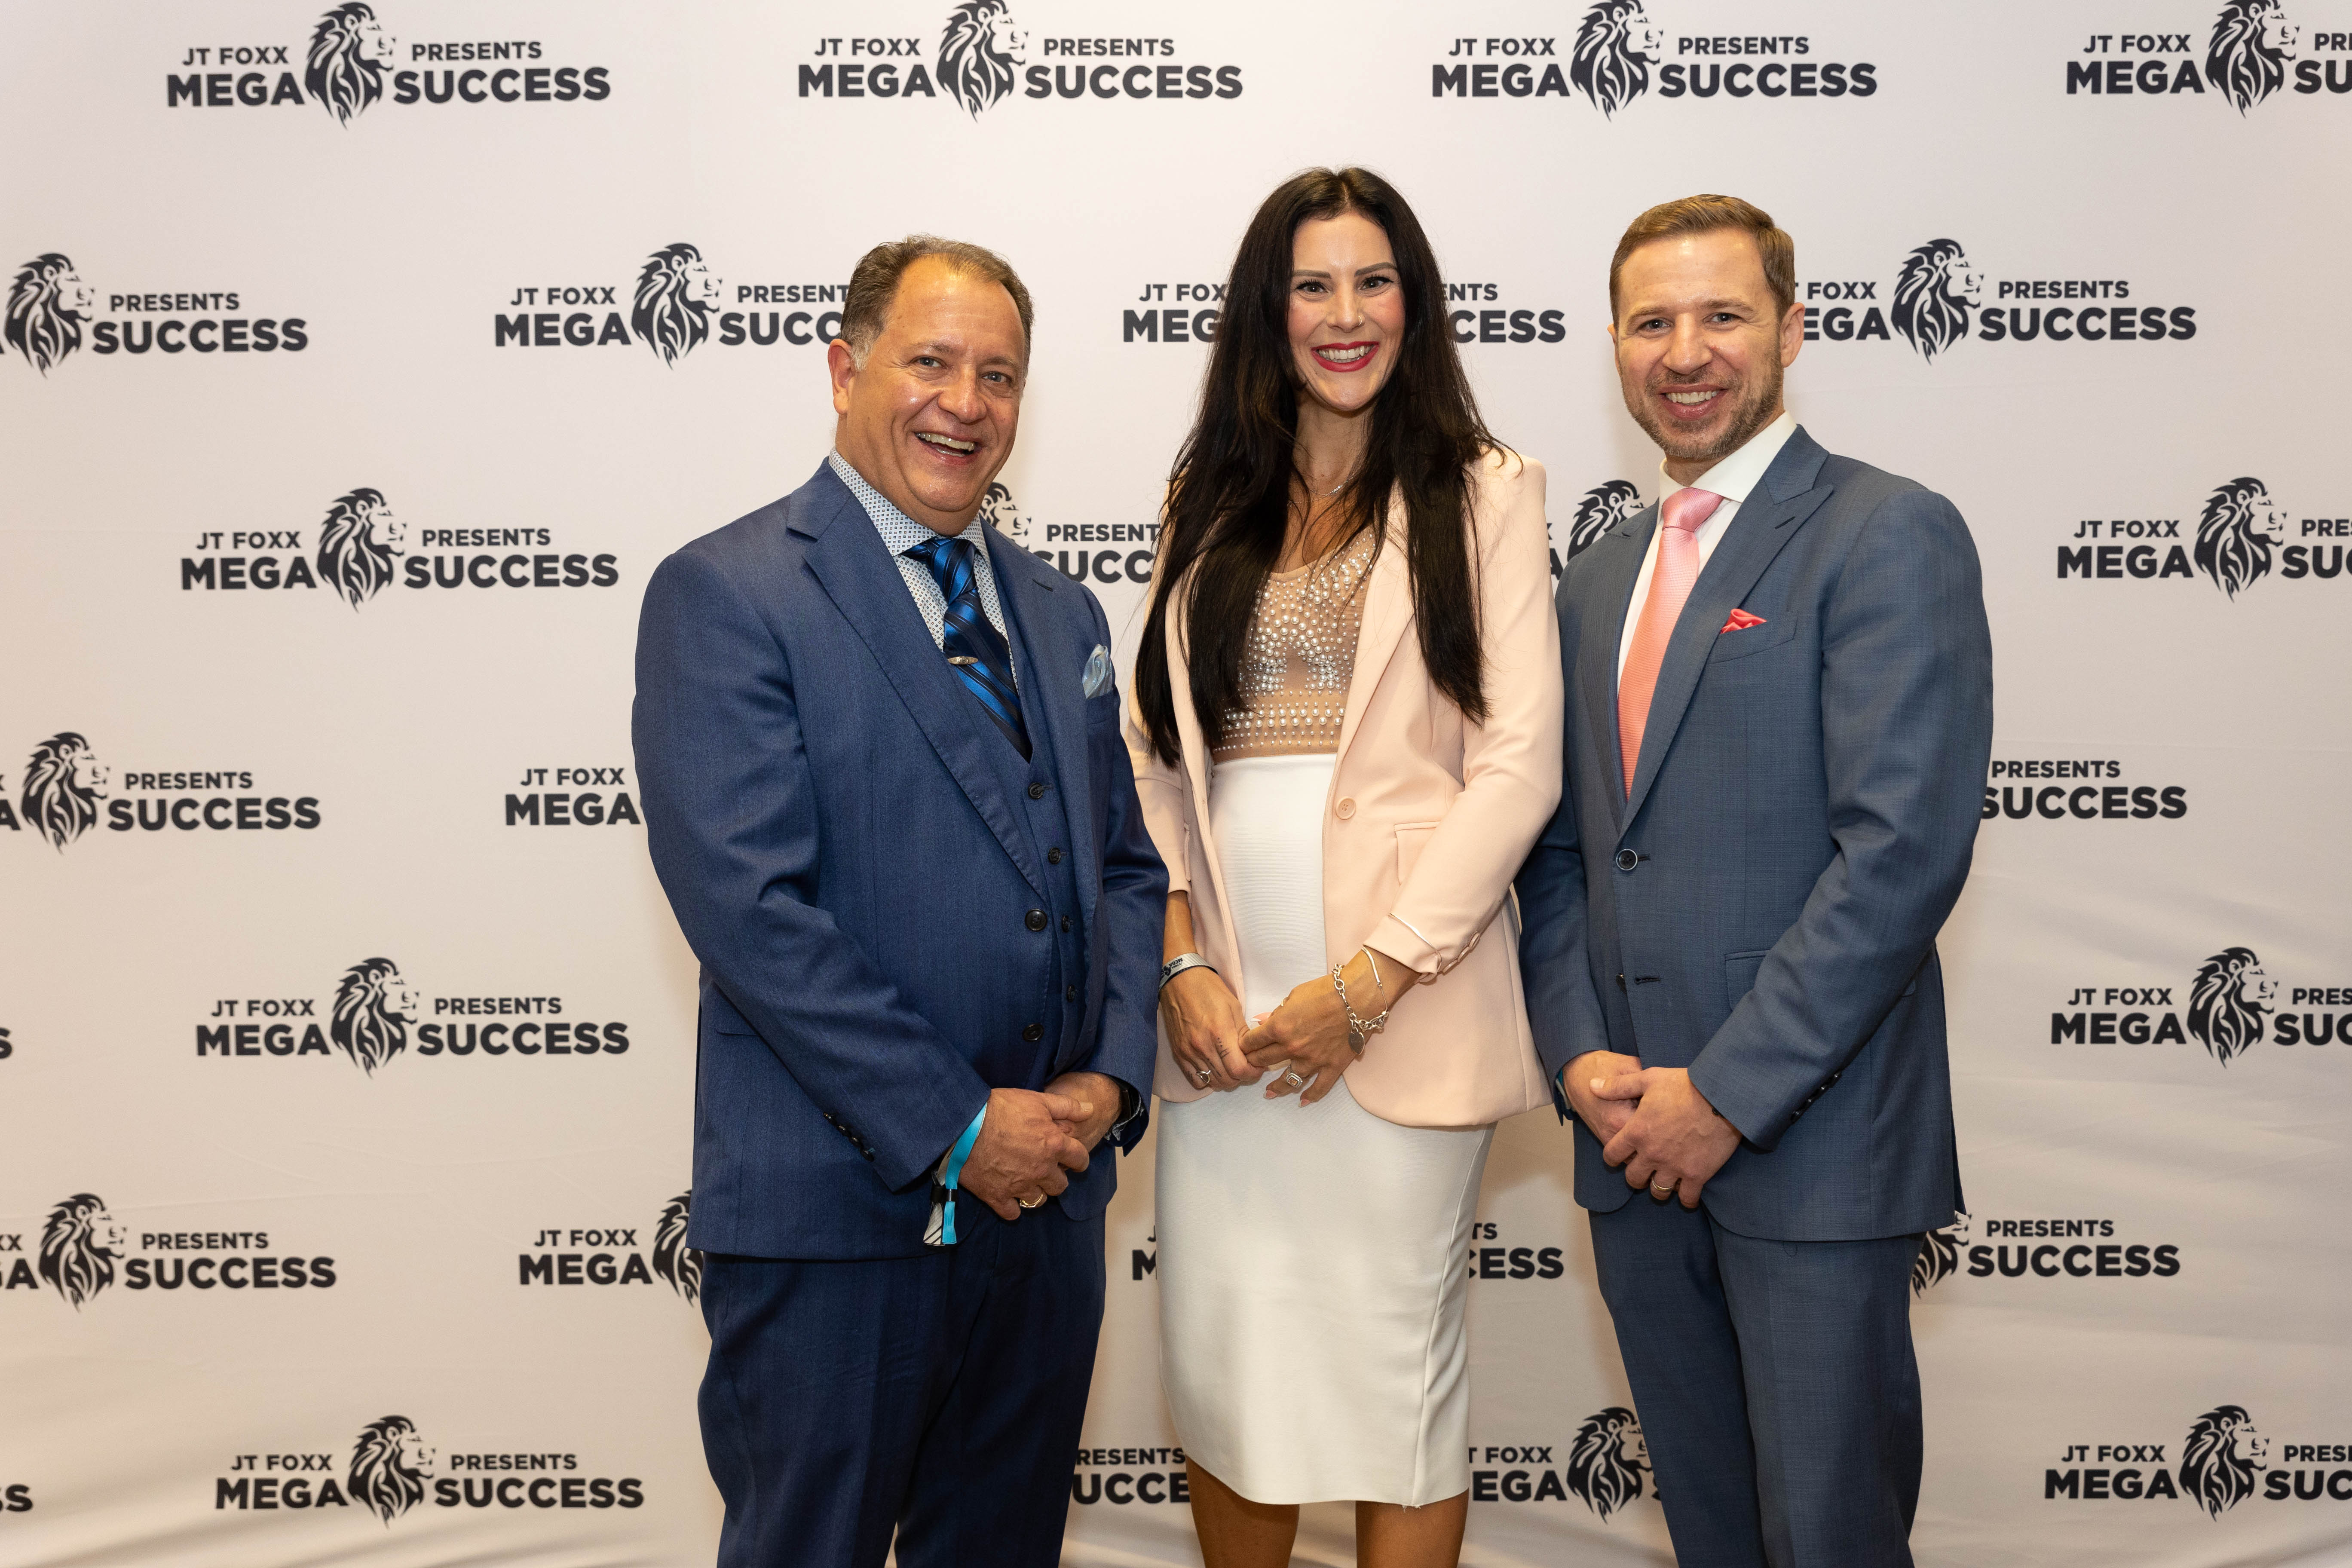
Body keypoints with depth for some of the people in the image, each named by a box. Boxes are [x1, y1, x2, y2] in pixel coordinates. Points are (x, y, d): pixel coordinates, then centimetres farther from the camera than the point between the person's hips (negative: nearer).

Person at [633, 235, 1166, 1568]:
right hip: (838, 1215, -6)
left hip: (1049, 1195, 6)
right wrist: (956, 1128, -18)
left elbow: (1124, 863, 14)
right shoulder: (727, 595, -9)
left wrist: (1108, 1077, -3)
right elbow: (750, 905, -18)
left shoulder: (1061, 613, 12)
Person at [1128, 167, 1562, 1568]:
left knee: (1400, 1372, 6)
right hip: (1222, 1016, 4)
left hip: (1402, 1012, -3)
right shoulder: (1211, 506, 14)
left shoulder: (1482, 495, 3)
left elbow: (1519, 765, -6)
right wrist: (1180, 963, -5)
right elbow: (1153, 756, 9)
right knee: (1221, 1360, 11)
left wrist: (1366, 983, -12)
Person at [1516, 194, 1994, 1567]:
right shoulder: (1600, 575, 14)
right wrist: (1582, 1056, -2)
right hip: (1637, 1145, 6)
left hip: (1813, 1149, -6)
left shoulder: (1890, 538, -8)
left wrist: (1725, 1096, -17)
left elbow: (1904, 851, -17)